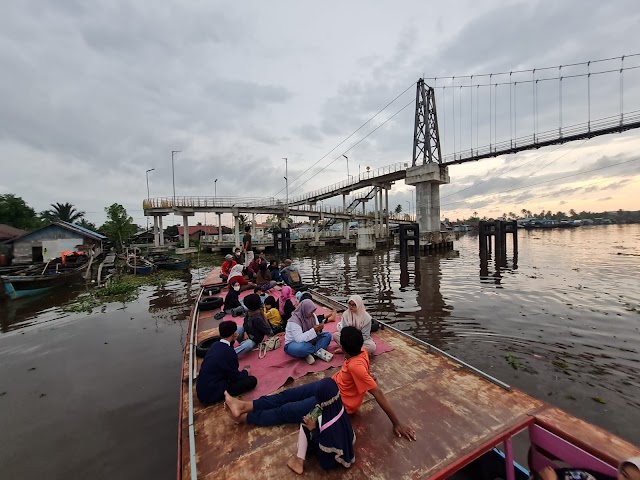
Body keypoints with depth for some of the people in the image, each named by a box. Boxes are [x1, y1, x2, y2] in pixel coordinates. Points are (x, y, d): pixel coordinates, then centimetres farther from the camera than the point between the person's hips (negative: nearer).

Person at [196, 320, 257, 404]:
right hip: (211, 393, -8)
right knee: (252, 380, -8)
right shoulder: (229, 352, -24)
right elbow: (235, 377, -11)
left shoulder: (215, 345, 1)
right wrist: (246, 372, 10)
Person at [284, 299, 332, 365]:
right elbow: (299, 339, -32)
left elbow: (316, 331, 1)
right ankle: (319, 351, -15)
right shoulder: (294, 320, -25)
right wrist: (314, 330, -34)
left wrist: (319, 329, -23)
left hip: (308, 341, 7)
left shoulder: (312, 316, -4)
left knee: (327, 335, -8)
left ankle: (311, 353, -21)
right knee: (302, 348, -42)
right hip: (293, 343, -7)